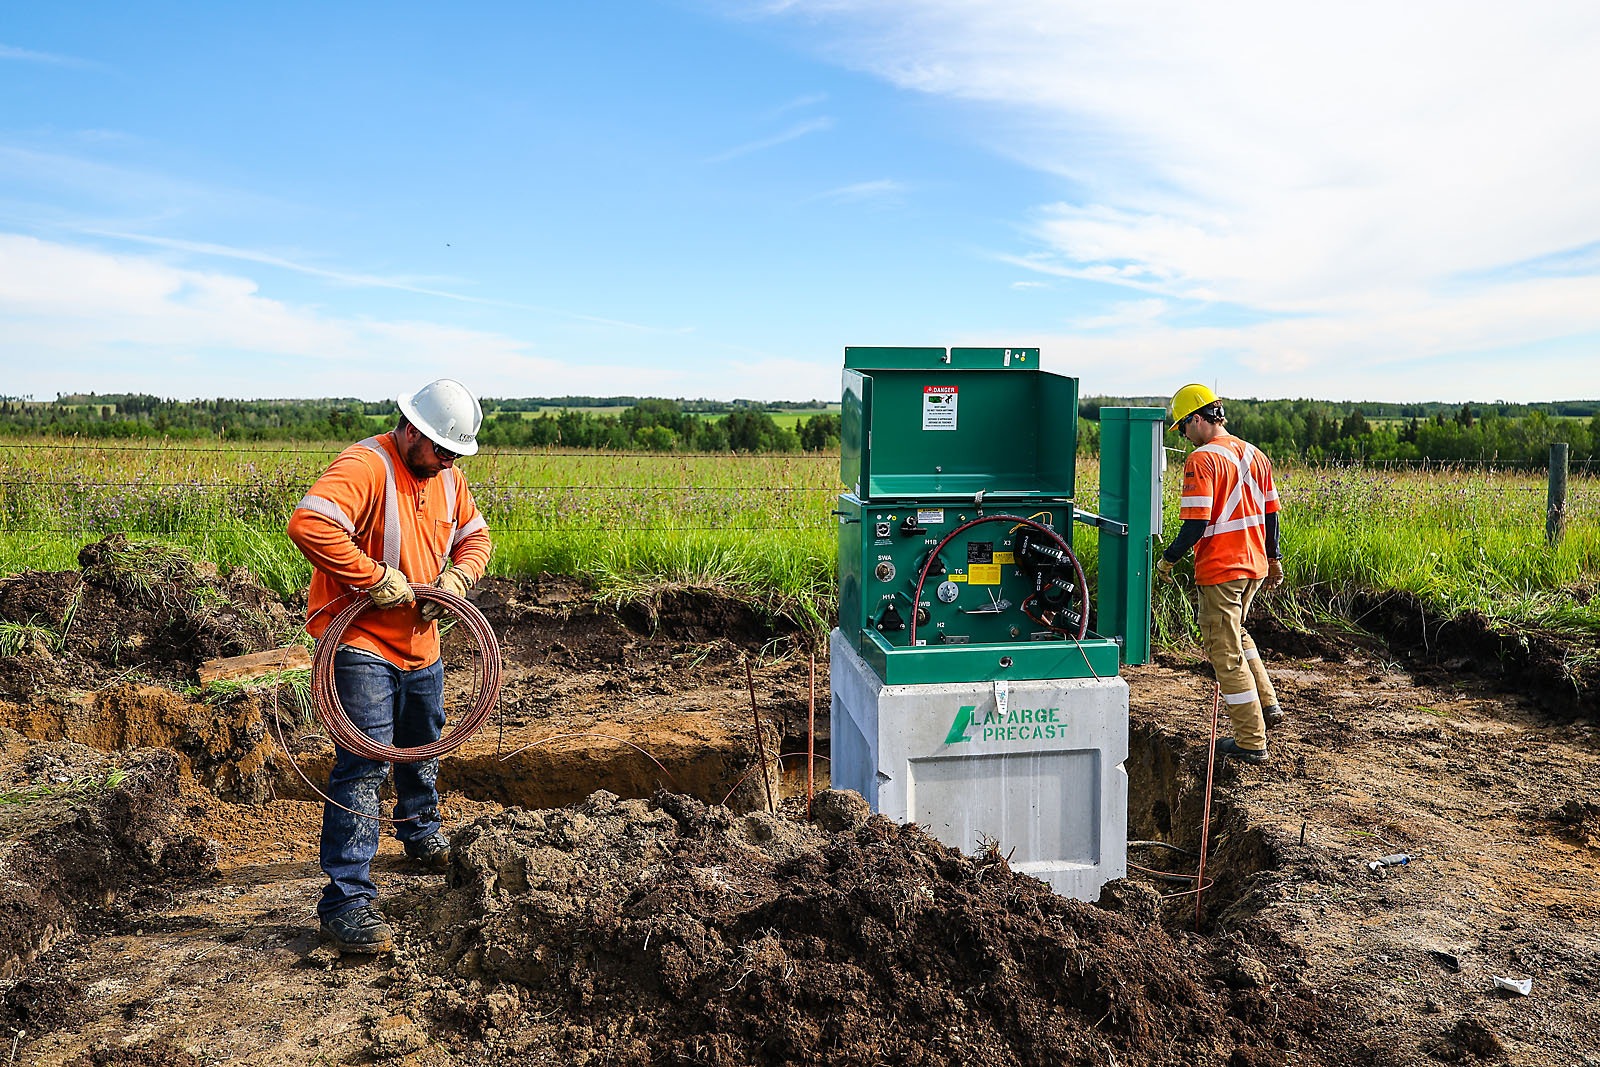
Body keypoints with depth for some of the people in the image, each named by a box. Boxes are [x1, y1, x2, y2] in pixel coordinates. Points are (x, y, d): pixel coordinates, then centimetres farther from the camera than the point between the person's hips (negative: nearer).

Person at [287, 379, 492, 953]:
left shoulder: (446, 476, 6)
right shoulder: (365, 466, -20)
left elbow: (475, 534, 17)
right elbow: (308, 524, -35)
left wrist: (458, 575, -4)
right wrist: (375, 578, -30)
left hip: (420, 647, 8)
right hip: (362, 645, -8)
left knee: (422, 749, 25)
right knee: (364, 767, -12)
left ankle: (421, 831, 50)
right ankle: (347, 898, -5)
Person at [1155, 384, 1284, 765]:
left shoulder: (1202, 460, -17)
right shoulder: (1254, 455, 8)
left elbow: (1196, 524, -21)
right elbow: (1270, 513, 15)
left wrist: (1168, 559, -8)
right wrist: (1274, 560, 24)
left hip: (1220, 570, -8)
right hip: (1254, 566, 8)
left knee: (1226, 653, 1)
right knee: (1236, 634, 29)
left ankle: (1251, 742, 7)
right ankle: (1268, 705, 26)